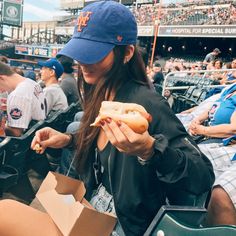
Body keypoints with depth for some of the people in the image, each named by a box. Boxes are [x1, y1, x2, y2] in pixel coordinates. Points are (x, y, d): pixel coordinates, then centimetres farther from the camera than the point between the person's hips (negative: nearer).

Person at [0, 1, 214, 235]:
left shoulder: (145, 104, -23)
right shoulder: (102, 97, 0)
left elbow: (204, 178, -22)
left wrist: (148, 150, -38)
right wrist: (67, 140, 3)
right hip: (92, 215, 7)